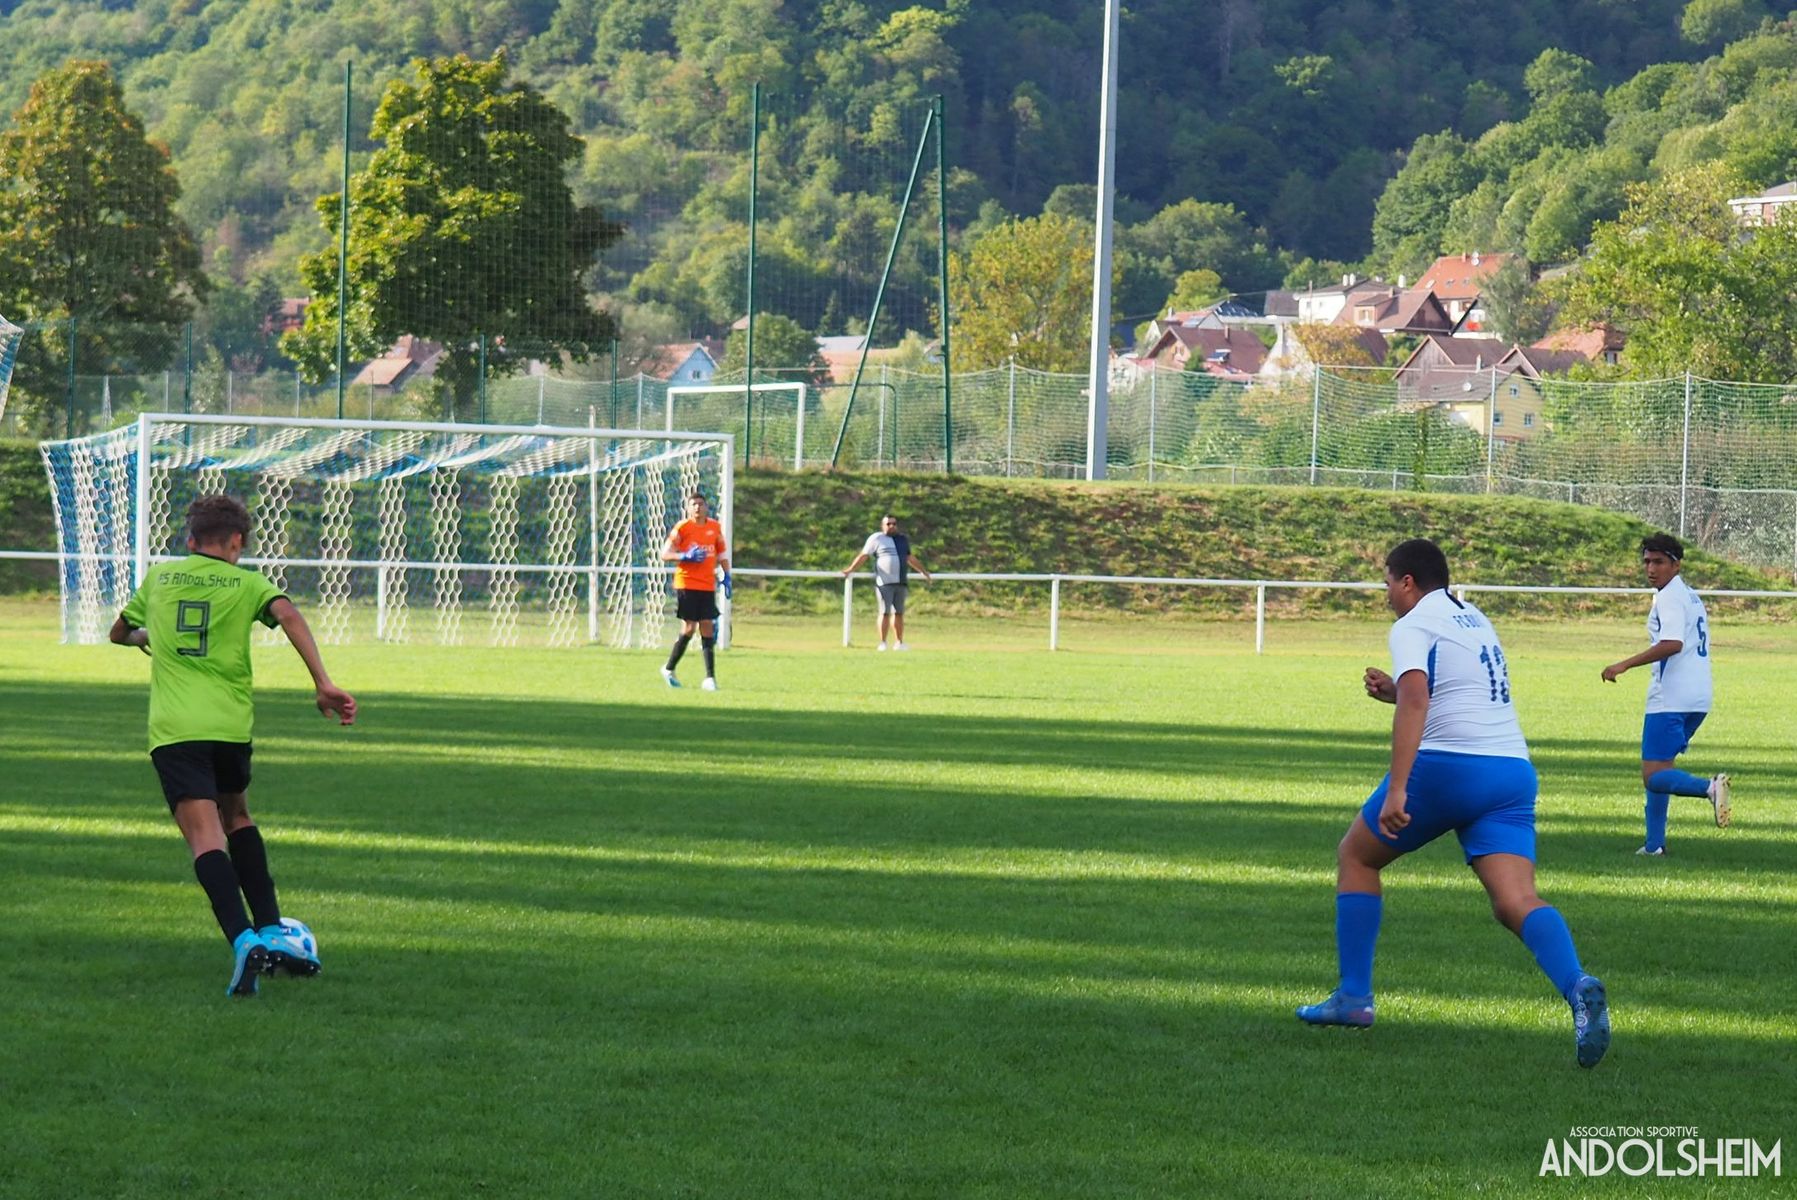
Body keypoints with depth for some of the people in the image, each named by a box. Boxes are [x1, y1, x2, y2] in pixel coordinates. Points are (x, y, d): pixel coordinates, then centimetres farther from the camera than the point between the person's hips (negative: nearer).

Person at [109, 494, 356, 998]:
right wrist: (324, 685, -17)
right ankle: (272, 932, 17)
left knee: (206, 837, -12)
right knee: (236, 816, 26)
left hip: (173, 729, -1)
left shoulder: (159, 577, 16)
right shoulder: (245, 583, 9)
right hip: (230, 725, 1)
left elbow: (120, 632, 32)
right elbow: (288, 615, -12)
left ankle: (244, 940, -34)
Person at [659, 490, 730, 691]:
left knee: (707, 628, -1)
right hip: (686, 585, -4)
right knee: (689, 628, -7)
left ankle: (710, 678, -2)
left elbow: (722, 553, 21)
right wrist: (685, 557, -20)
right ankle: (669, 669, 11)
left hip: (707, 586, 4)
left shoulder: (715, 528, 9)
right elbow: (665, 554, -4)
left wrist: (725, 575, 8)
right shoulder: (682, 528, -4)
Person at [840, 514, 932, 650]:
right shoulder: (876, 539, 3)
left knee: (899, 613, 7)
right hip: (884, 582, -5)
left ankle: (899, 642, 13)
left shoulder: (903, 540, 19)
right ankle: (882, 643, -4)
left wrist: (923, 571, 36)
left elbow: (910, 558, 30)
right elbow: (863, 556, -1)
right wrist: (850, 569, -10)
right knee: (885, 612, -8)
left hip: (901, 582, 5)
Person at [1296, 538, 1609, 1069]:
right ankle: (1578, 988, -38)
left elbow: (1415, 702, -18)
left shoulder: (1414, 626, -1)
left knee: (1355, 856, 18)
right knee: (1515, 901, -9)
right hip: (1513, 769, 6)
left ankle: (1354, 996, 16)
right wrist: (1395, 690, 32)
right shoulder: (1475, 620, 24)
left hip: (1447, 766, -6)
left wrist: (1396, 790, -25)